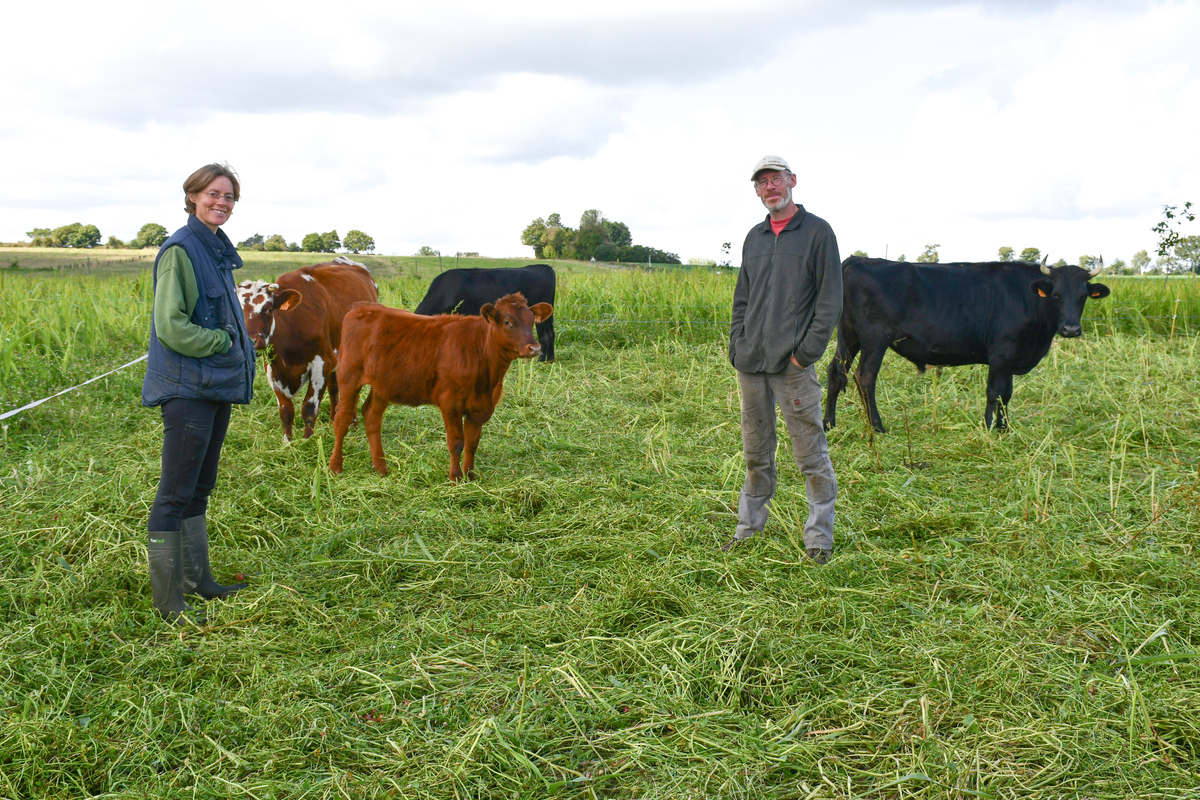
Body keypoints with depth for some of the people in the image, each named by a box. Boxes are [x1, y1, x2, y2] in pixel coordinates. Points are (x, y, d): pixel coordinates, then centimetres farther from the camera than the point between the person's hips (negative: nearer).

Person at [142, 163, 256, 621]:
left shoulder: (217, 251, 15)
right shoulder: (180, 250, -12)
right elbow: (172, 326, -17)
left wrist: (234, 345, 9)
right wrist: (223, 342, -11)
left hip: (217, 385, 9)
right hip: (187, 388, -9)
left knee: (199, 489, 16)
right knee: (175, 495, -4)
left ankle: (198, 581, 25)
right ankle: (167, 601, 3)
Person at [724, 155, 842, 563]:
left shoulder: (817, 232, -1)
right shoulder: (754, 237, 16)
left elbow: (830, 300, -5)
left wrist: (806, 352, -11)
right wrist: (737, 346, 9)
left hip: (793, 364, -5)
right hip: (750, 362, 5)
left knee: (810, 452, -1)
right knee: (755, 451, 13)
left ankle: (819, 536, 8)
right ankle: (749, 526, 25)